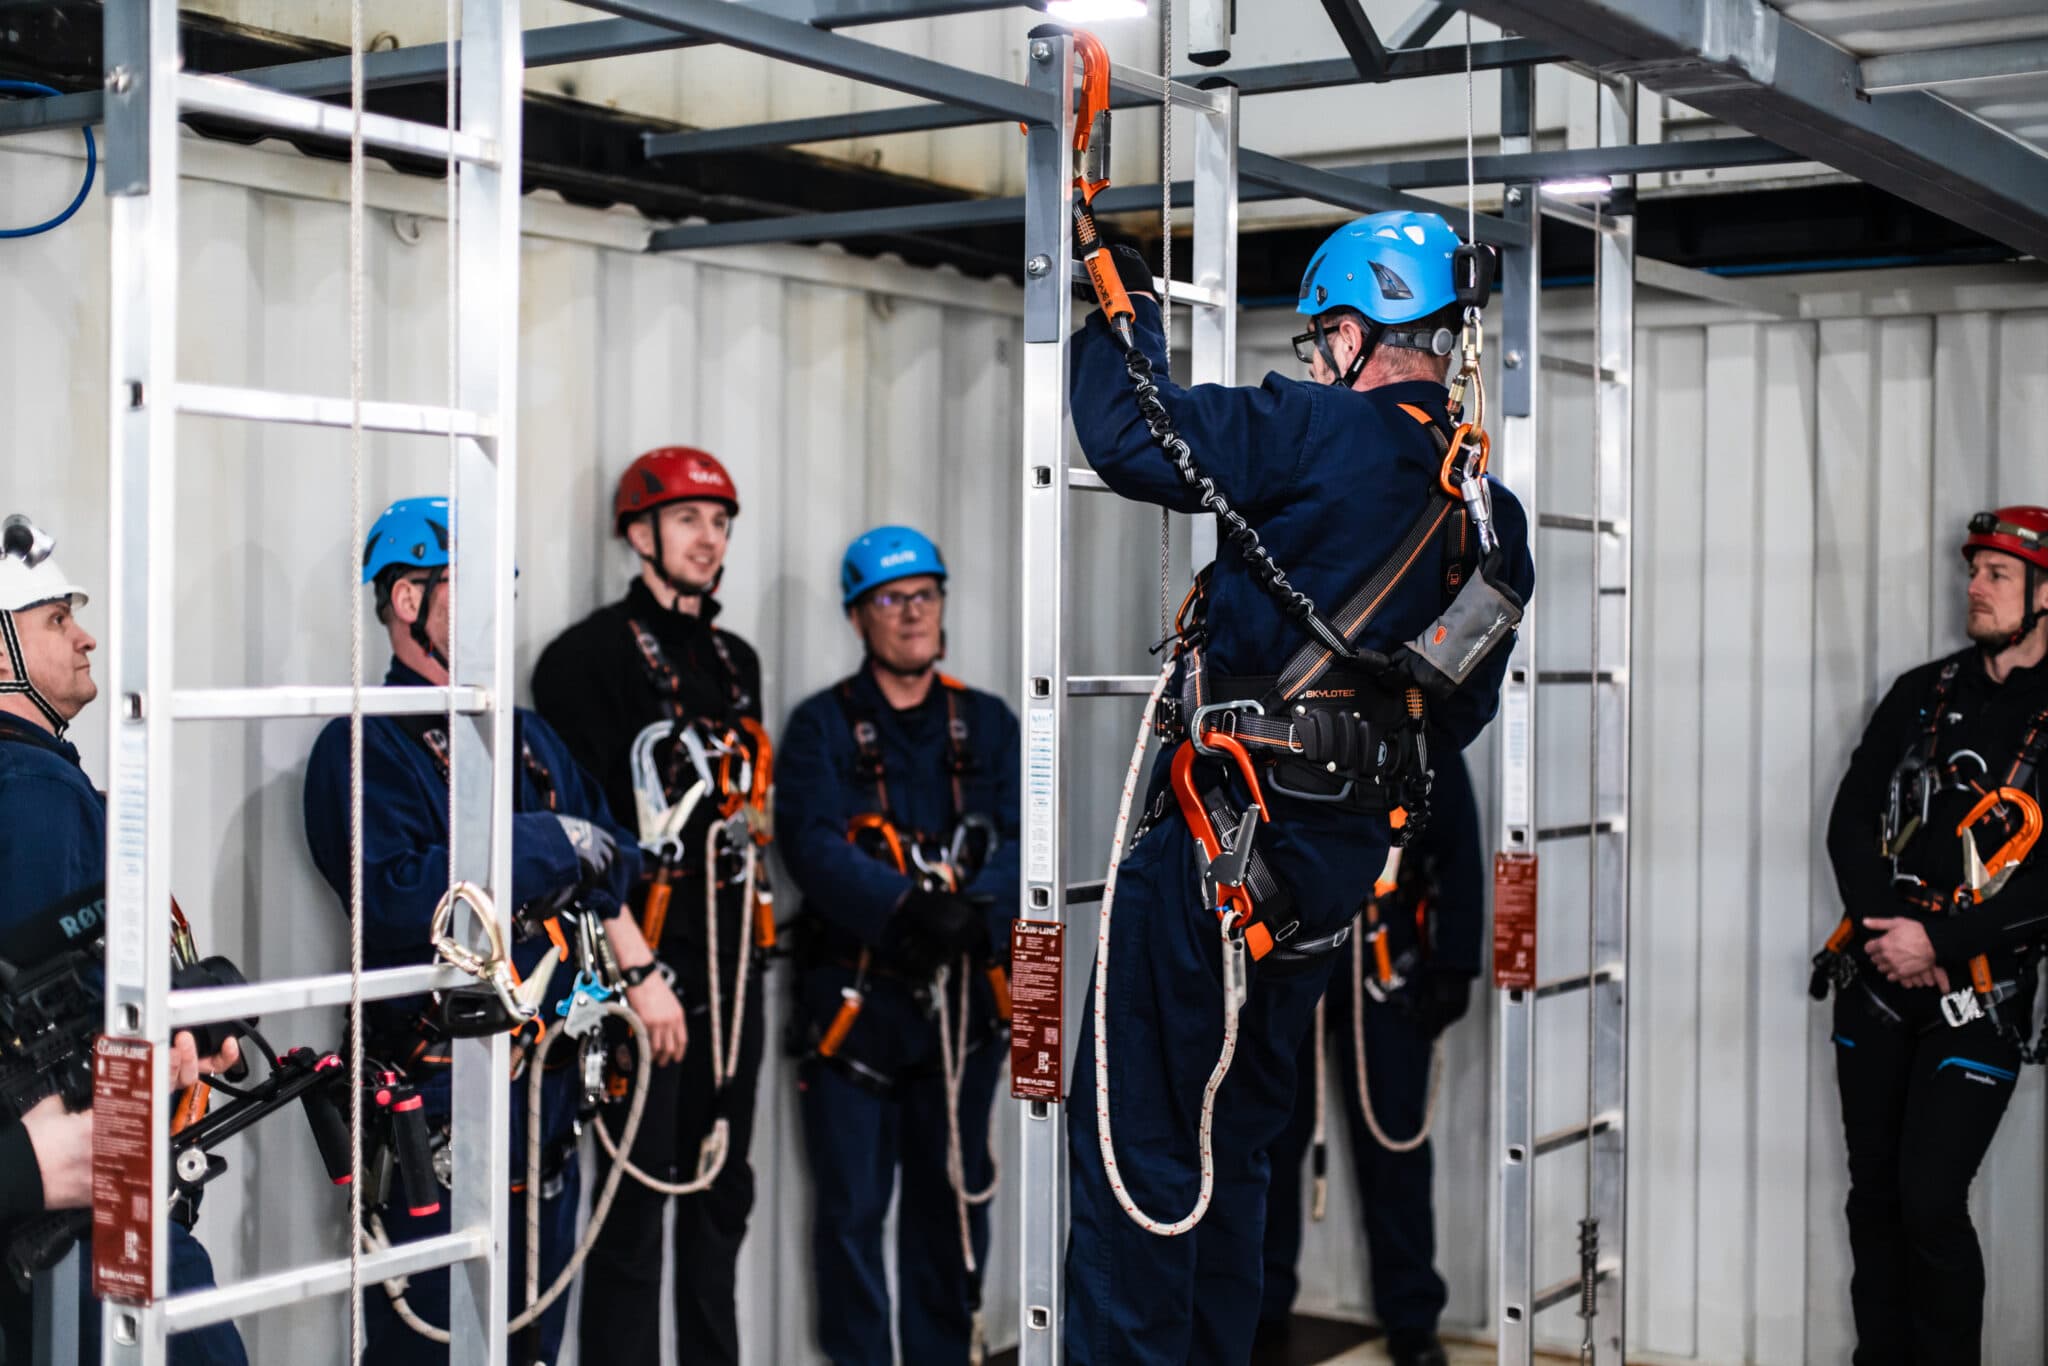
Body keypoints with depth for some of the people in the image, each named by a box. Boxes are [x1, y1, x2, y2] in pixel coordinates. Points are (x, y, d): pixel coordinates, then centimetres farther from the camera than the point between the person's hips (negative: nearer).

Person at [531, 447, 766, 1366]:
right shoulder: (590, 655, -7)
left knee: (722, 1186, 14)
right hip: (643, 960, -7)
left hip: (730, 956, 8)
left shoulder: (737, 661, 17)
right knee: (638, 1192, -4)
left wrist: (748, 936, 18)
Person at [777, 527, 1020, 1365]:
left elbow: (1021, 842, -2)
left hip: (965, 995, 3)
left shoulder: (988, 724, 10)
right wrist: (904, 908, -28)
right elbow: (813, 846, -14)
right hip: (856, 996, -3)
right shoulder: (823, 726, 1)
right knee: (854, 1208, 0)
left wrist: (978, 910, -22)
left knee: (953, 1198, 13)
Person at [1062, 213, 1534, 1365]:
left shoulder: (1327, 435, -12)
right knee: (1236, 1135, 20)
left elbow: (1128, 438, -14)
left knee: (1134, 1133, -2)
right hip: (1355, 847, 9)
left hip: (1234, 827, -8)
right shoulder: (1495, 511, 12)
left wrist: (1123, 316, 2)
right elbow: (1464, 711, 17)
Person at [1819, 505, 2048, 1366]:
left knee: (1930, 1203, -10)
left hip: (1979, 995, -4)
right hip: (1875, 979, 5)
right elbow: (1850, 818, 7)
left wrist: (1939, 943, -16)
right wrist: (1883, 930, -7)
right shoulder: (1922, 694, 10)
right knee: (1873, 1195, 10)